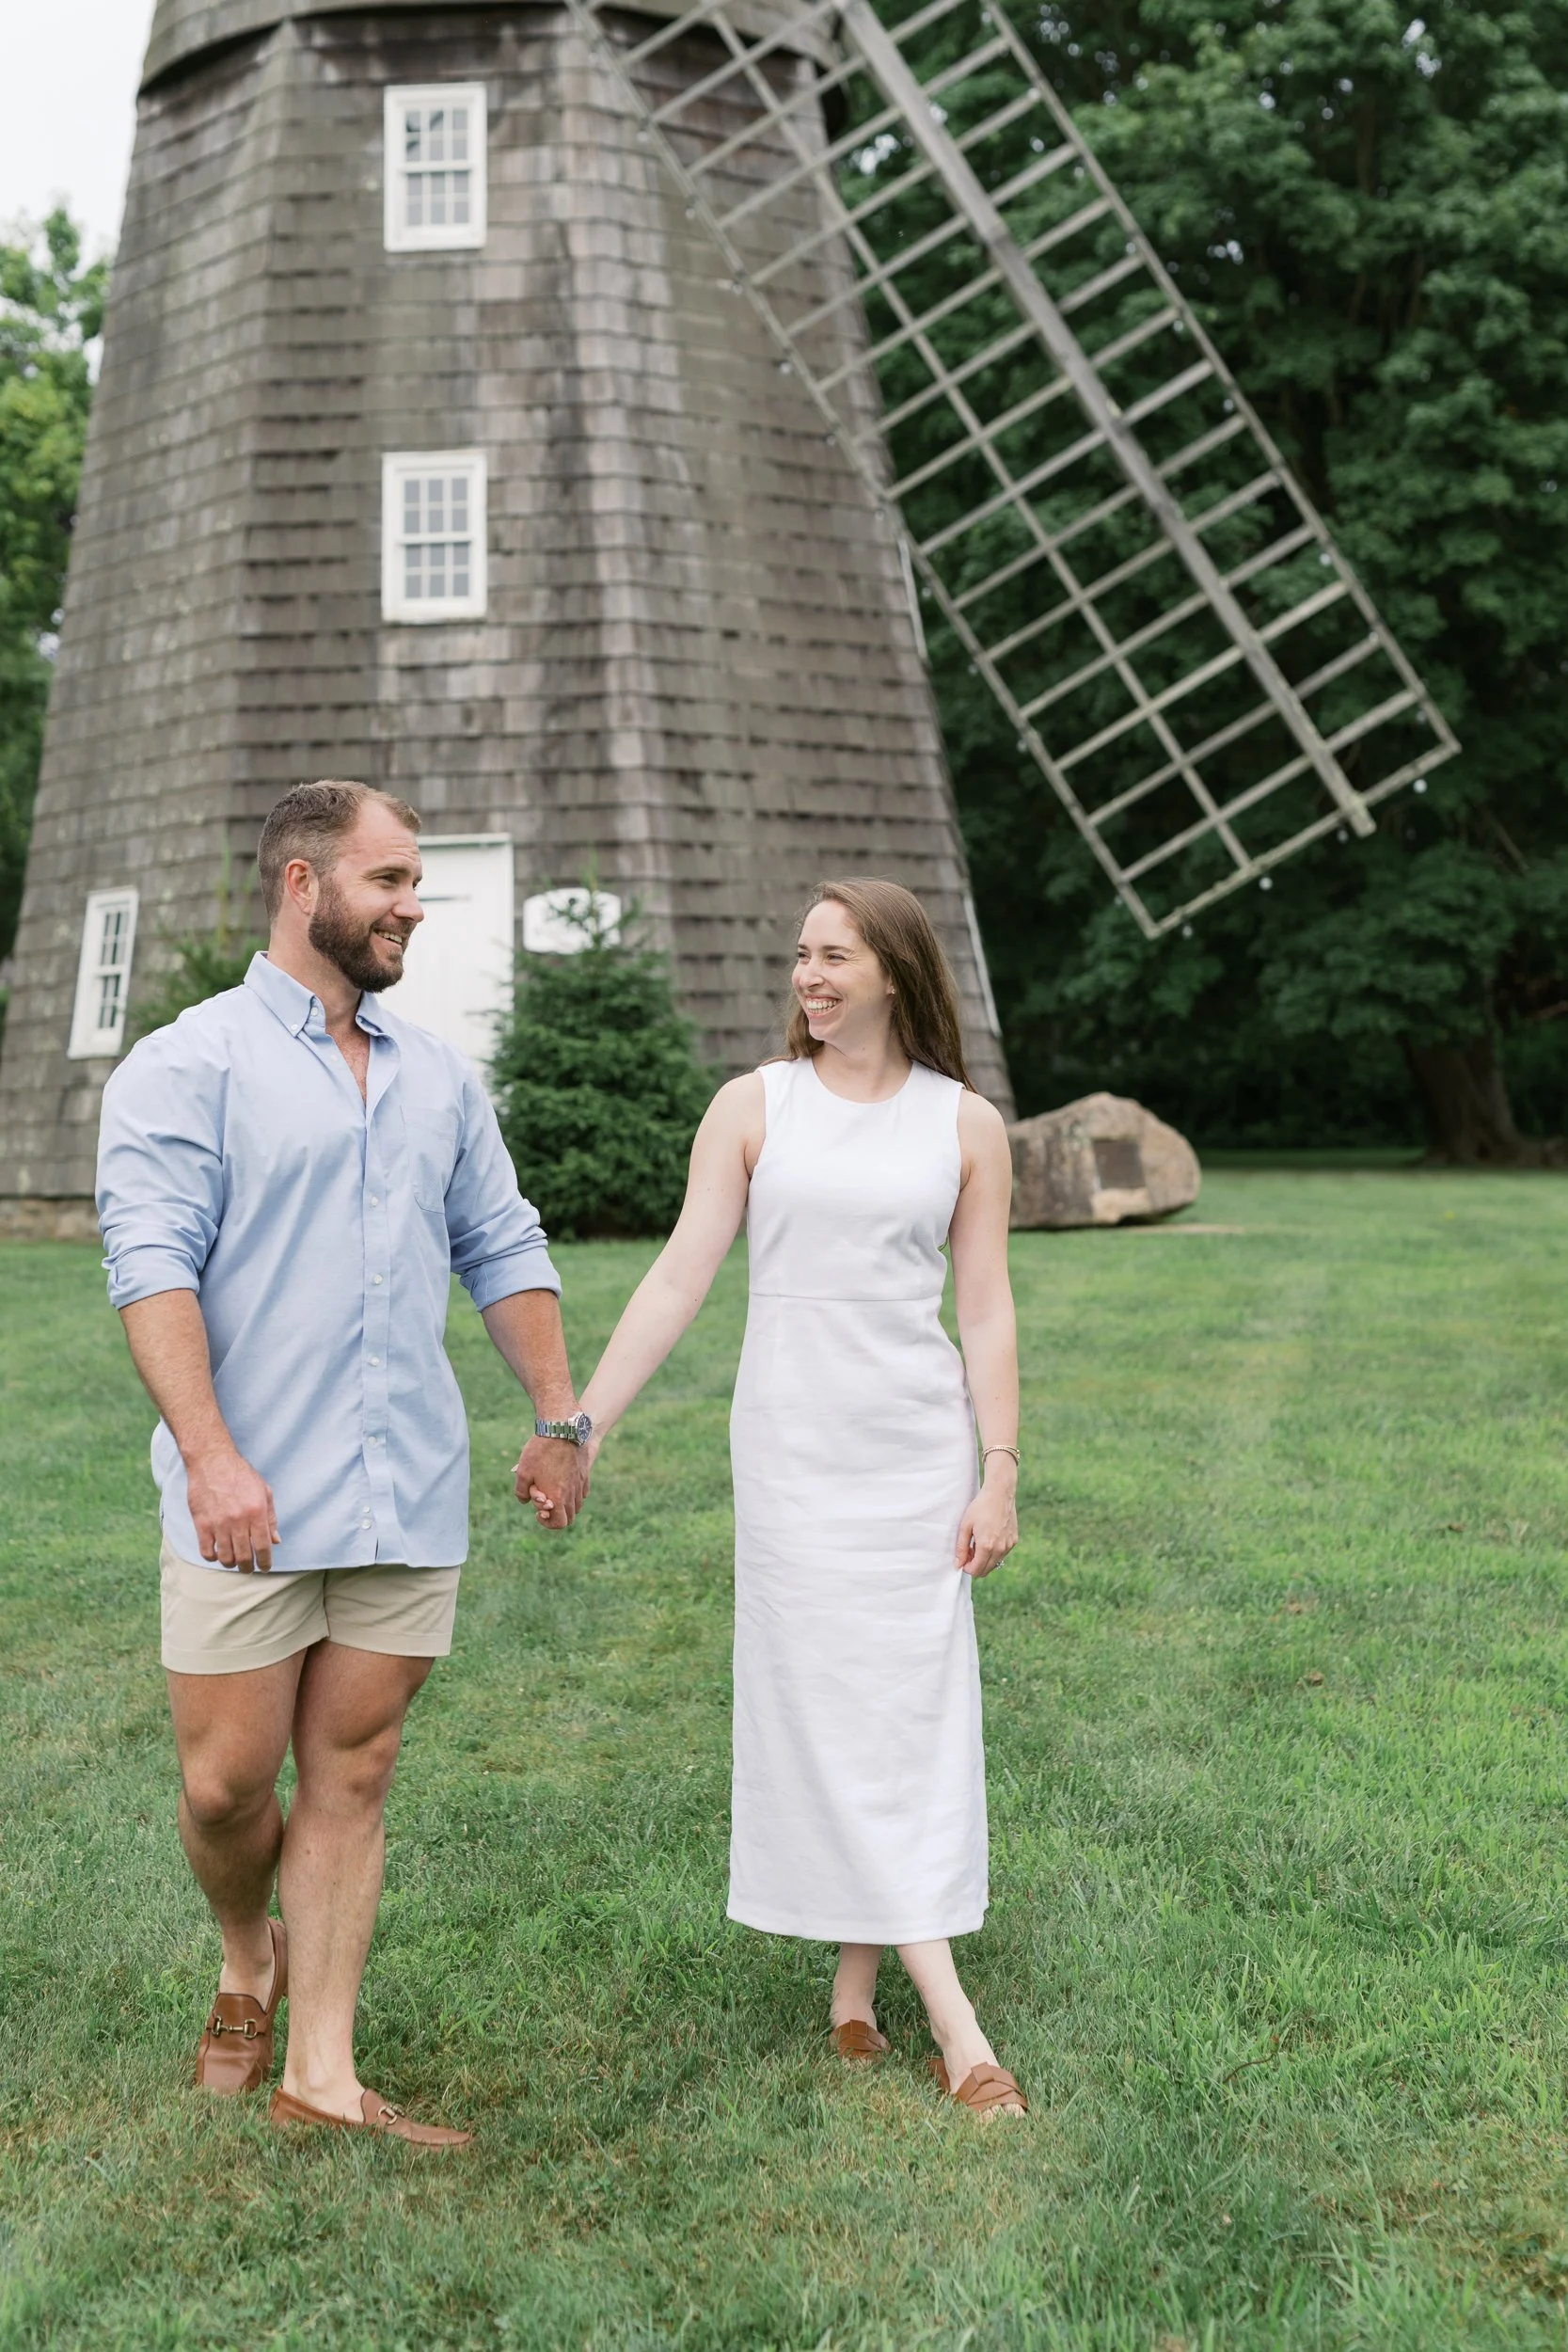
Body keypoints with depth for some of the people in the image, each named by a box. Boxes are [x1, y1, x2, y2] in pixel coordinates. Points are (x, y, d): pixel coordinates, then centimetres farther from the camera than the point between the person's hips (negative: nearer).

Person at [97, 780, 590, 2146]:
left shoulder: (439, 1080, 15)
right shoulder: (188, 1065, -3)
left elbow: (504, 1253, 19)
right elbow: (152, 1264, -12)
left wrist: (560, 1416, 11)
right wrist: (211, 1454, -22)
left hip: (410, 1505, 4)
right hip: (250, 1507, -4)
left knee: (351, 1778, 7)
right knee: (229, 1781, 2)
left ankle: (321, 2075, 15)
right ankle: (248, 1959, 34)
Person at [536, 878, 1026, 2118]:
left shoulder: (967, 1125, 3)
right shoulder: (754, 1106, 1)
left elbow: (987, 1310, 3)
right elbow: (678, 1280, -2)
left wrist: (1001, 1477, -2)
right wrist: (581, 1425, -7)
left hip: (919, 1445, 1)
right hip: (793, 1442, -1)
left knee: (913, 1707, 3)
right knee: (830, 1708, -3)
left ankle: (857, 1984, 17)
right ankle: (954, 2021, 1)